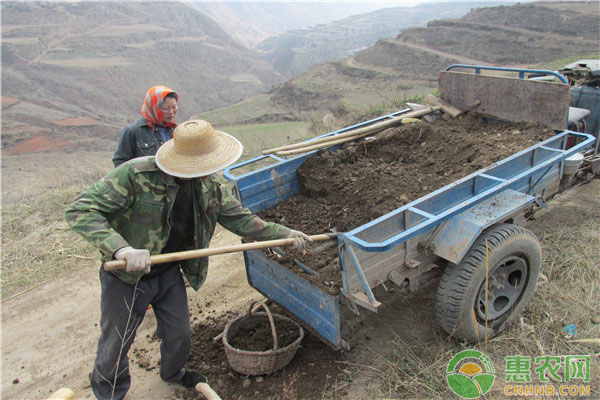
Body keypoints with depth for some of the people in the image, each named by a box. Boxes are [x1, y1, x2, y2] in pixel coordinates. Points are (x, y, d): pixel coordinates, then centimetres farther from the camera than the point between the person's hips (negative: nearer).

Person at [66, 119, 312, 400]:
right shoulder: (135, 174, -30)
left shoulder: (210, 185, -9)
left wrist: (285, 234, -3)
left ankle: (173, 373, 54)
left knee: (179, 334, 20)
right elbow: (79, 211, -32)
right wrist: (121, 249, -46)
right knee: (115, 344, 13)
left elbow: (240, 219, 1)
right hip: (126, 277, -5)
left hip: (170, 273, 5)